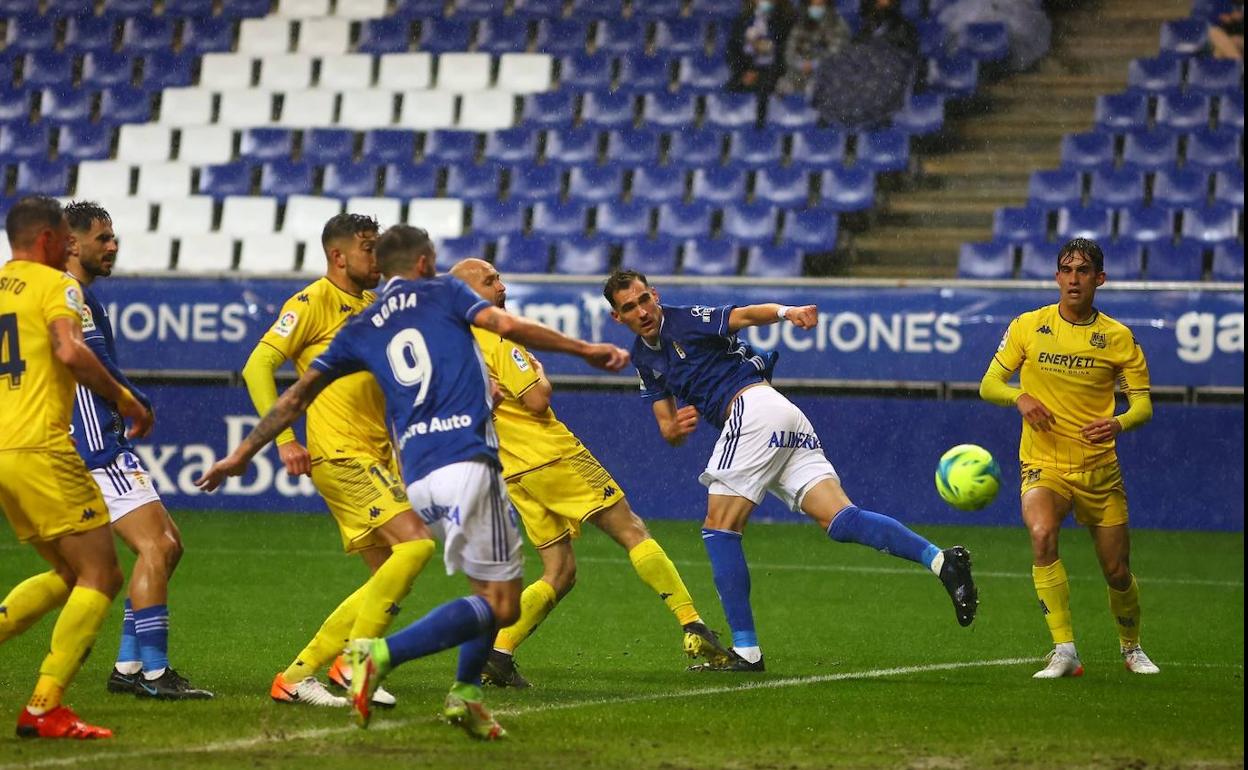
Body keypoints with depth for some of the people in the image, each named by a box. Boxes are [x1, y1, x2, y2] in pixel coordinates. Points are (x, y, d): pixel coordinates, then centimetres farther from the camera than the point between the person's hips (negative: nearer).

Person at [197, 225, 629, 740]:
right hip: (467, 460, -6)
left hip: (418, 476, 6)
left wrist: (243, 453, 27)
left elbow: (298, 395, 19)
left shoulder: (361, 330, 20)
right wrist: (585, 349, 3)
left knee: (492, 589, 23)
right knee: (501, 604, -6)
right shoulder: (441, 292, 10)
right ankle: (382, 654, -22)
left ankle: (465, 692, 10)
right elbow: (508, 326, -4)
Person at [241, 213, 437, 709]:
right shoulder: (314, 302, -6)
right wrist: (283, 438, -20)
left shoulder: (373, 306, 18)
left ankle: (296, 676, 9)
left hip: (377, 457, 9)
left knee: (389, 581, 5)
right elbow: (258, 366, -12)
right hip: (338, 453, -9)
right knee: (415, 541, -21)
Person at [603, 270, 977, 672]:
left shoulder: (687, 321, -1)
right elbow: (667, 428, 22)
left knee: (719, 529, -5)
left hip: (753, 405, -8)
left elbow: (747, 314, -17)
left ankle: (746, 649, -7)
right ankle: (939, 559, -23)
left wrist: (787, 311, -39)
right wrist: (675, 428, -4)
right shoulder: (645, 359, 23)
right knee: (840, 521, -8)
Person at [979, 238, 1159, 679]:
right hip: (1044, 464, -1)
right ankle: (1064, 651, -27)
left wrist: (1118, 423, -25)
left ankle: (1132, 649, 35)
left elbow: (1143, 404, -2)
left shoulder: (1117, 337, 0)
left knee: (1117, 572, 4)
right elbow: (988, 385, 4)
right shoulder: (1028, 327, 1)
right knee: (1041, 534, -31)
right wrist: (1020, 398, -18)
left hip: (1100, 469, 1)